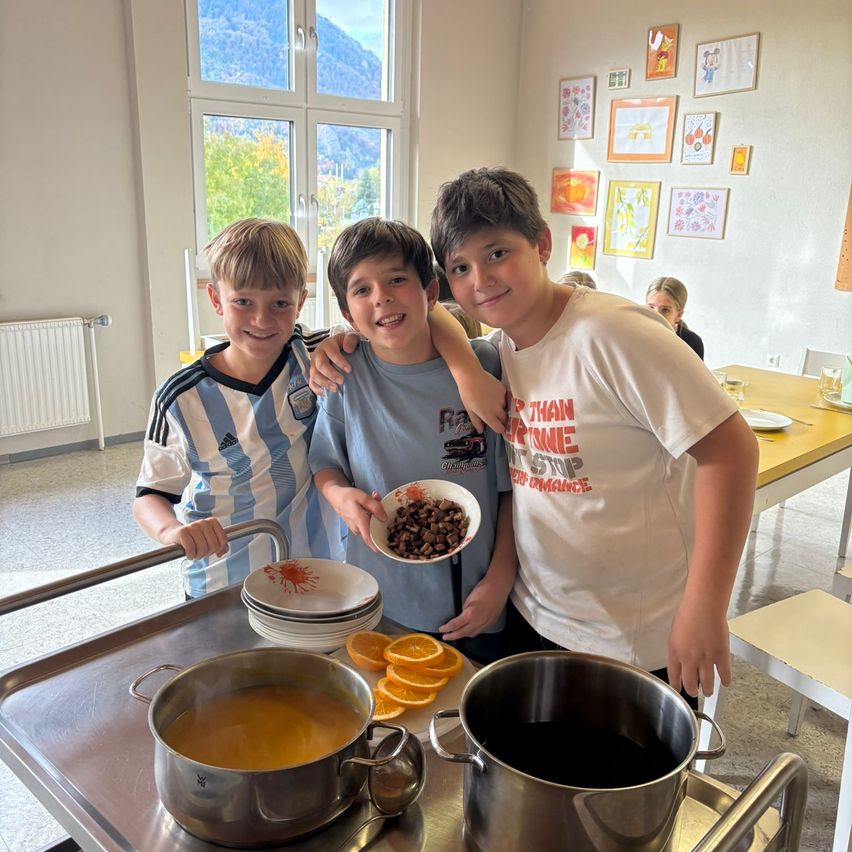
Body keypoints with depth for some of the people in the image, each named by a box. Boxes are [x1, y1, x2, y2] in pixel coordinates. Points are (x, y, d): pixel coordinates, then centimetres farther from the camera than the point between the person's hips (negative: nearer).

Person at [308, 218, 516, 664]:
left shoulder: (484, 366, -10)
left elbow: (512, 484, -4)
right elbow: (324, 464, 6)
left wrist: (500, 580, -7)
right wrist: (341, 496, -16)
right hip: (381, 605, 1)